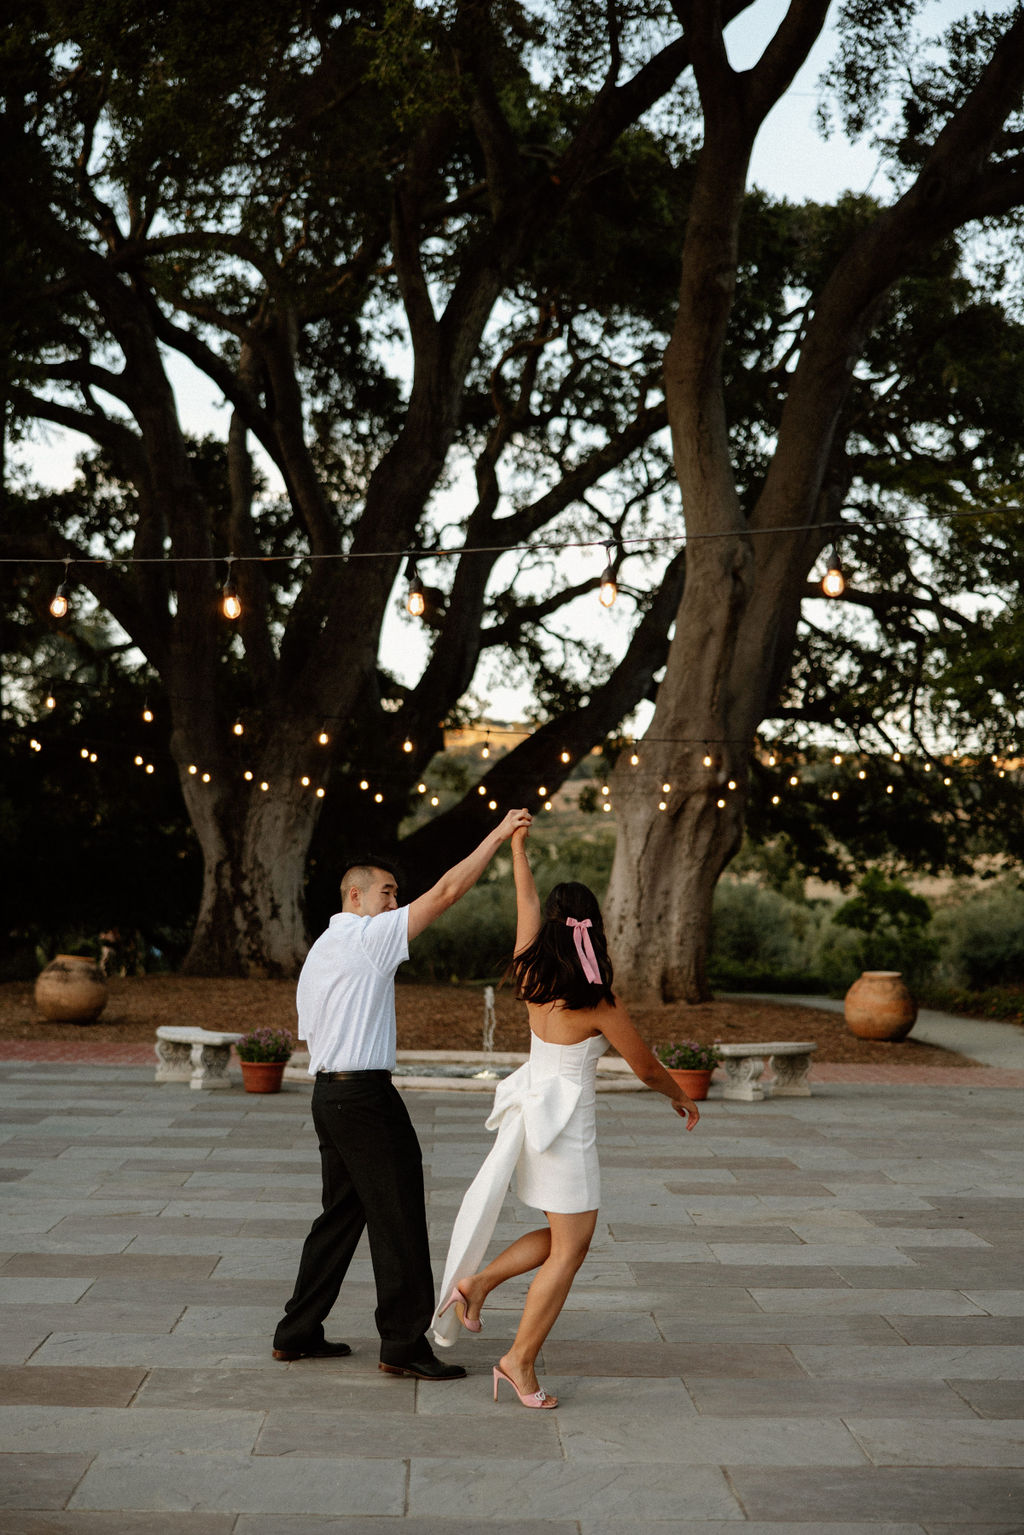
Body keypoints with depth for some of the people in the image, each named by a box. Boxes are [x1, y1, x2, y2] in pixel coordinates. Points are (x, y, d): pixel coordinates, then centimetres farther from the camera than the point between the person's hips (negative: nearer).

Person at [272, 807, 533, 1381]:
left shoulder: (320, 950, 18)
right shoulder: (369, 936, -9)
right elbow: (447, 891, -14)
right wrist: (498, 836, -10)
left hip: (328, 1091, 10)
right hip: (366, 1095, -10)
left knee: (342, 1214, 16)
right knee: (399, 1221, -3)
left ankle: (299, 1333, 20)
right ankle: (405, 1344, 1)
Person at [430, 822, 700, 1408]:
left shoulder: (532, 977, -4)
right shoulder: (601, 1003, -18)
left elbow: (527, 903, 11)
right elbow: (646, 1066, -5)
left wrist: (517, 845, 22)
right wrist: (682, 1097, 14)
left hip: (530, 1112, 7)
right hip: (566, 1127, -7)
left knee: (563, 1237, 20)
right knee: (569, 1250, 3)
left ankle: (477, 1281, 17)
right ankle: (522, 1360, 5)